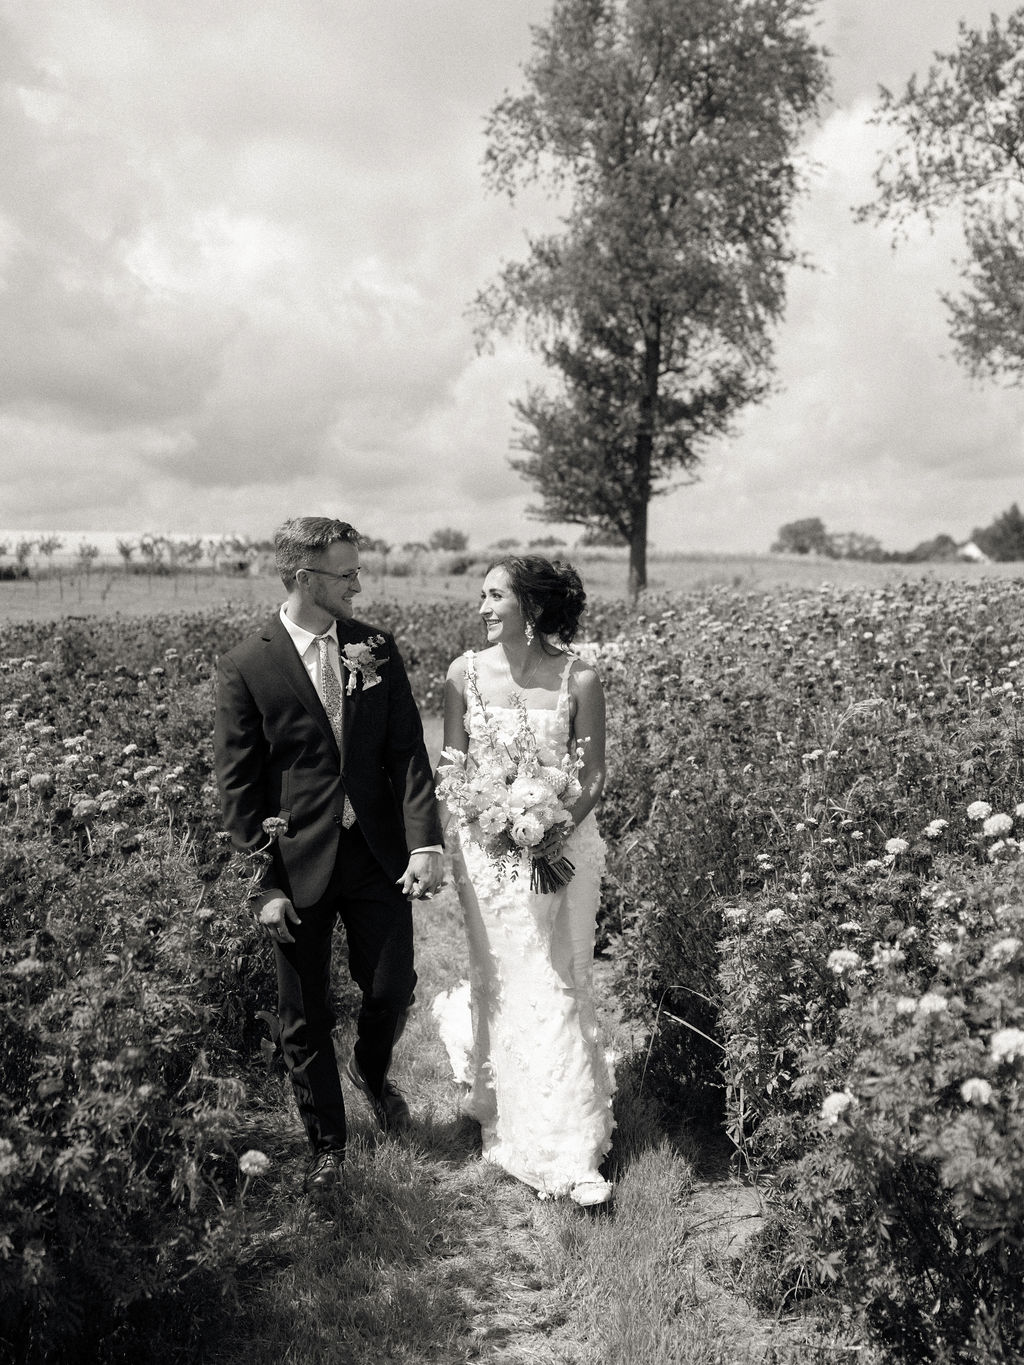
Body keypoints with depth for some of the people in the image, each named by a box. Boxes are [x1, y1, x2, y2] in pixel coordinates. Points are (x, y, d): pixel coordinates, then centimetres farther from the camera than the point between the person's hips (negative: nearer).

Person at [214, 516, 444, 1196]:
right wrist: (265, 883, -9)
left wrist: (426, 841, -13)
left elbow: (408, 752, -2)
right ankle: (327, 1145, 32)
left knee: (393, 987, 11)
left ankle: (372, 1071, 46)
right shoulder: (248, 667, -9)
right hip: (297, 865, -2)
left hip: (378, 855, 3)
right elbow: (239, 785, -6)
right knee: (306, 1018, 10)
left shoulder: (378, 648, 1)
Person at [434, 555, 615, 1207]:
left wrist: (564, 826, -19)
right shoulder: (465, 674, -3)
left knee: (564, 980, 5)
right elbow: (451, 767, 4)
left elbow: (595, 773, -4)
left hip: (563, 843, -1)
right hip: (490, 847, 1)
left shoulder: (578, 679, -8)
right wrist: (475, 815, -13)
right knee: (510, 984, 8)